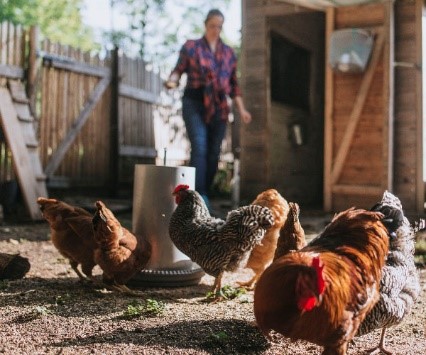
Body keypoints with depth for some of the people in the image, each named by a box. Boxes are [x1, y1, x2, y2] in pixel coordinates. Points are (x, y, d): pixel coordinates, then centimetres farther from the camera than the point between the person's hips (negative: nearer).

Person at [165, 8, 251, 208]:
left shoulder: (228, 53, 15)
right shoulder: (191, 47, 6)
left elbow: (233, 83, 17)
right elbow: (179, 70, 2)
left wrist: (241, 109, 11)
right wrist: (172, 80, -21)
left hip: (219, 108, 4)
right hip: (194, 104, -4)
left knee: (213, 153, 2)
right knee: (199, 149, -16)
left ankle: (203, 193, 13)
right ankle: (199, 195, -16)